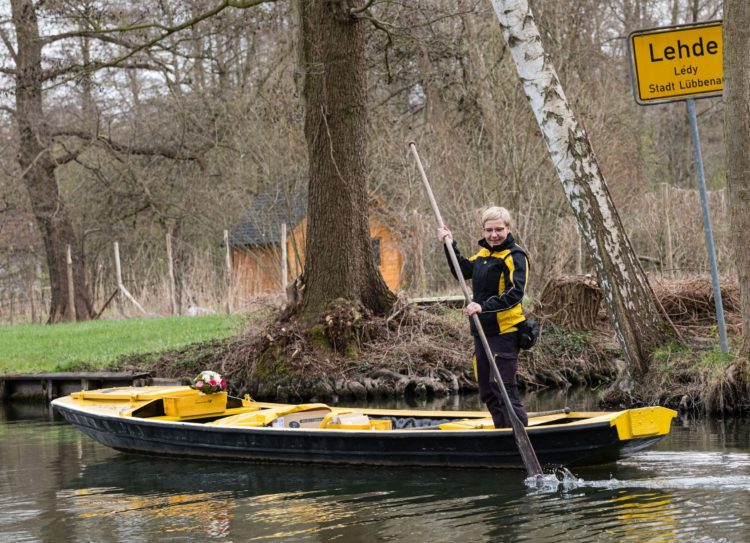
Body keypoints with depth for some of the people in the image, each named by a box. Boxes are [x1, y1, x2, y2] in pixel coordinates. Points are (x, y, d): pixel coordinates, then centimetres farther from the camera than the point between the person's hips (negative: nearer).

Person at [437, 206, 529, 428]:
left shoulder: (515, 256, -11)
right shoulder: (484, 252, 14)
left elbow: (515, 293, -23)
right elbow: (463, 271, 30)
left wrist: (484, 306, -34)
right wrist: (450, 245, 19)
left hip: (505, 333, -9)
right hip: (482, 332, 9)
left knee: (503, 389, -12)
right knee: (487, 392, 14)